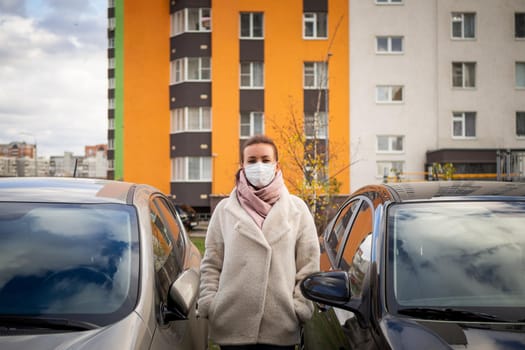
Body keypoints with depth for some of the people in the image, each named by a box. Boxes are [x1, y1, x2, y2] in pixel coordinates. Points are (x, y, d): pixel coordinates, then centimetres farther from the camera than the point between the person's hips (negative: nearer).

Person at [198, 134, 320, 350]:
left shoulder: (297, 209, 6)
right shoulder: (225, 209, 7)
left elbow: (309, 265, 5)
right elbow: (211, 265, 6)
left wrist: (300, 307, -3)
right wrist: (208, 304, -3)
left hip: (281, 327, 0)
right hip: (232, 324, 0)